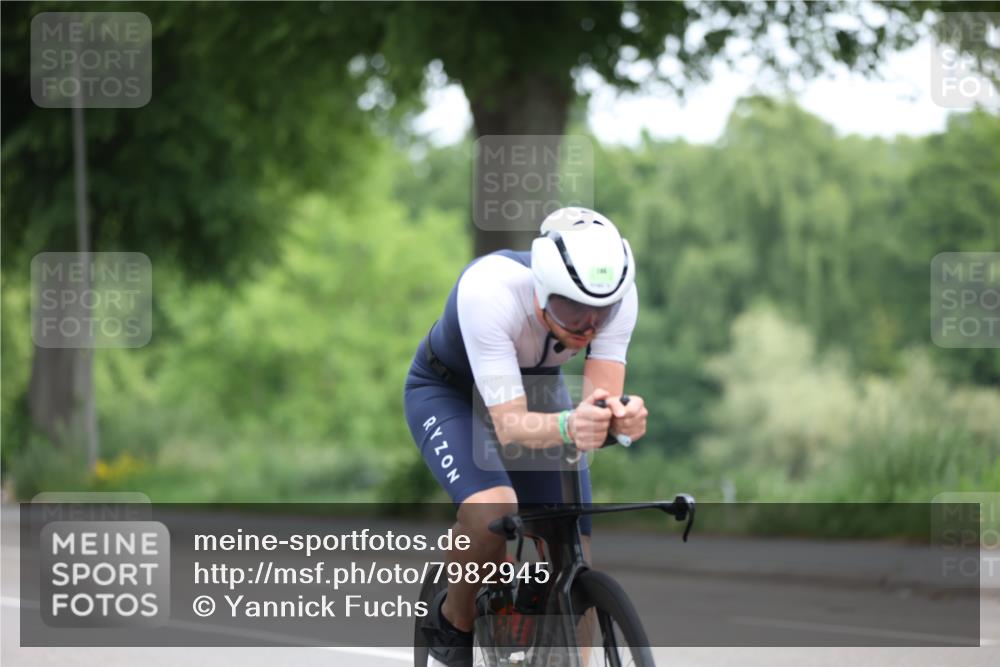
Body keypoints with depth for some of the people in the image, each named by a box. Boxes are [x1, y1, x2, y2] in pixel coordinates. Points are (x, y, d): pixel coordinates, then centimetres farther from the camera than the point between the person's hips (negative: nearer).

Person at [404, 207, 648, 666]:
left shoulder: (616, 296, -30)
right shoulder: (490, 291, -42)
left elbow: (603, 397, -31)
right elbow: (508, 425, -43)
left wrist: (619, 417, -55)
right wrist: (567, 426, -63)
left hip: (534, 388, 4)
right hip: (447, 392, -4)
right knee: (493, 513, -32)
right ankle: (454, 622, -4)